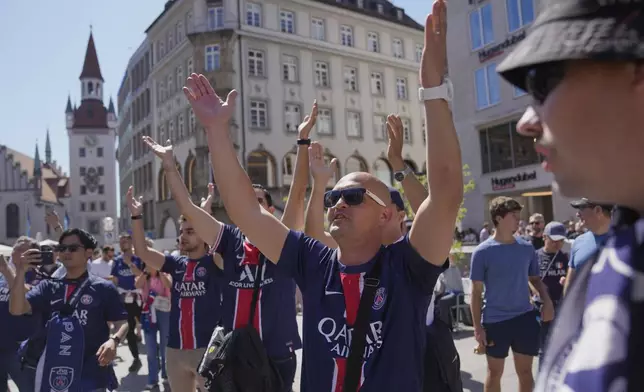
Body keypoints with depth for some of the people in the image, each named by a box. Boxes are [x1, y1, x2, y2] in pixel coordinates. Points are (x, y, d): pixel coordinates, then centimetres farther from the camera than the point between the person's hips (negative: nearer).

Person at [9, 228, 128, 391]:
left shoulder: (103, 288, -4)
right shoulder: (49, 286, 5)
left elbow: (122, 322, -3)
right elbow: (16, 309, -4)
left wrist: (114, 340, -24)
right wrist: (20, 272, -15)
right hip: (52, 372, 3)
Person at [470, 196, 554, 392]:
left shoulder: (527, 247, 2)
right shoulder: (482, 252, -9)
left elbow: (535, 278, 15)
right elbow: (476, 292, -5)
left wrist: (547, 300, -4)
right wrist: (477, 326, -8)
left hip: (525, 318, 3)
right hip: (495, 321, -3)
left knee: (525, 371, 14)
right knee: (495, 372, 12)